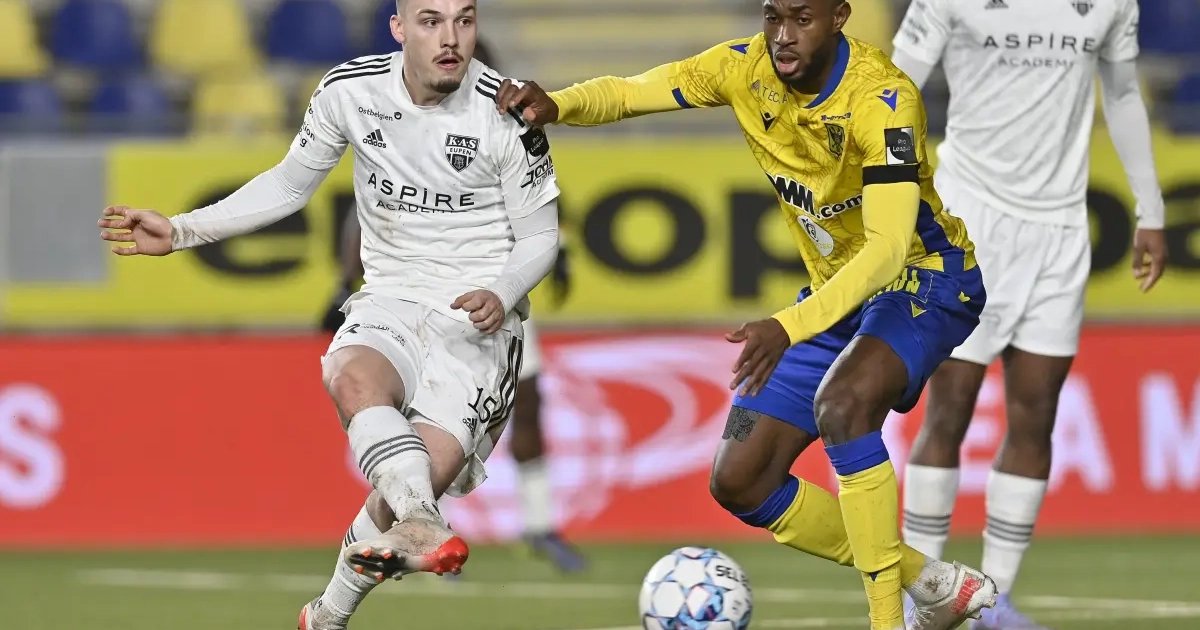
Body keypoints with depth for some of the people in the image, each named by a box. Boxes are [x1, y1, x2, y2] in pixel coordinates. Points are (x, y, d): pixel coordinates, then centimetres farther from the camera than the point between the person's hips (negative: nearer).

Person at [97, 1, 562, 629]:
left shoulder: (507, 116, -11)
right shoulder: (350, 90, -3)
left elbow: (540, 237, 0)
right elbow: (290, 184, 14)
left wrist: (500, 297, -21)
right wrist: (181, 231, 11)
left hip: (477, 316, -2)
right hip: (391, 298, 2)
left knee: (433, 465, -23)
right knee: (353, 378, -35)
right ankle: (421, 525, -57)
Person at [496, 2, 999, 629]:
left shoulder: (881, 98, -30)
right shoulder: (747, 68, -11)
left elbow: (889, 246, -38)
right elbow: (625, 93, -3)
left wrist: (788, 329, -49)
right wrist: (555, 105, -26)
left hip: (926, 278, -7)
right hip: (834, 292, 7)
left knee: (841, 402, -37)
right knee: (738, 482, -1)